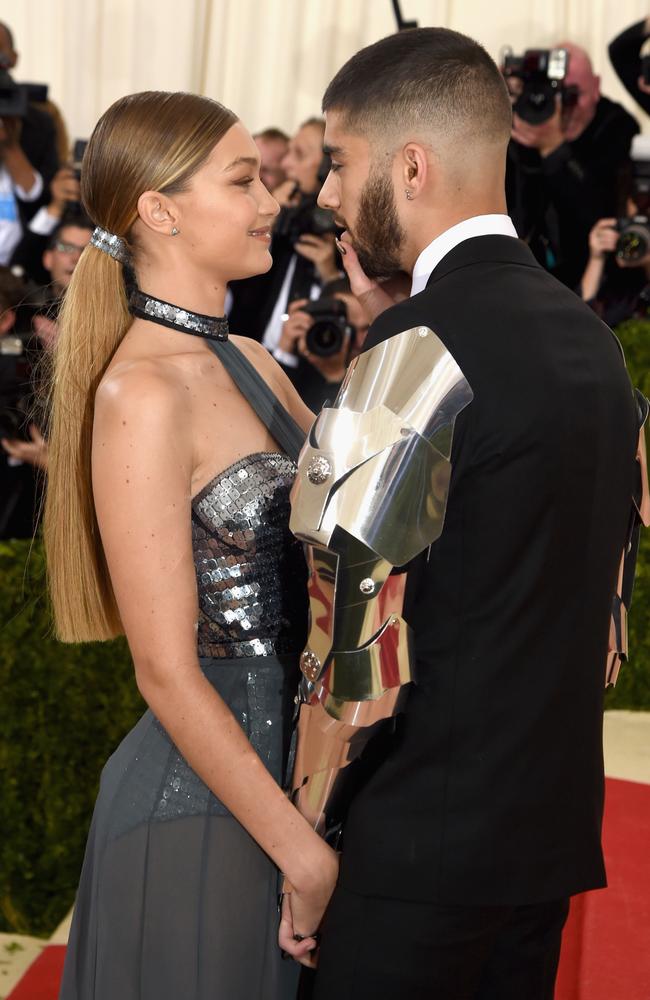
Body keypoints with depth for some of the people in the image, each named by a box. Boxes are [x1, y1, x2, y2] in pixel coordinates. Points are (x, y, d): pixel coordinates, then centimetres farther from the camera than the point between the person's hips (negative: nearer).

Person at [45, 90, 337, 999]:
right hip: (199, 816, -8)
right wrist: (301, 850, -18)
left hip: (285, 769, 8)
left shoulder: (250, 363, 9)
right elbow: (167, 671, -19)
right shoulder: (142, 395, -18)